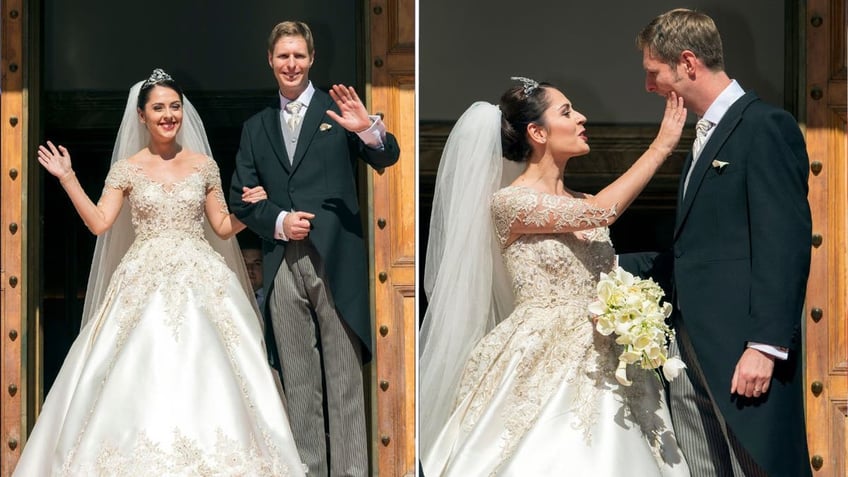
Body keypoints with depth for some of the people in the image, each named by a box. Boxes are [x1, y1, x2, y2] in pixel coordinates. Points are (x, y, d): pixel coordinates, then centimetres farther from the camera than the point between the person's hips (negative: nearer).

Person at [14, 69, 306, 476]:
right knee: (141, 378, -9)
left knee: (205, 375, -8)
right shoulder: (127, 169, 6)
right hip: (146, 284, -1)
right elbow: (99, 223, -2)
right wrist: (68, 180, -6)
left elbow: (223, 227, 12)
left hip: (200, 282, 1)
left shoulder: (204, 165, 9)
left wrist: (252, 207, -5)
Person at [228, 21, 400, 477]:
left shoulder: (338, 109, 4)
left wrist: (369, 129, -28)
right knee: (299, 383, 9)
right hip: (282, 266, 4)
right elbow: (241, 197, 12)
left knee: (345, 382, -2)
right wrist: (278, 222, -7)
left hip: (336, 262, -3)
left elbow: (387, 158, -7)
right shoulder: (256, 126, 15)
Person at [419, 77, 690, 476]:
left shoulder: (582, 205, 13)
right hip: (543, 371, -6)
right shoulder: (509, 202, -9)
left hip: (601, 366, 6)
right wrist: (661, 146, -11)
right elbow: (602, 212, -18)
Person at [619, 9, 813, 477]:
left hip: (742, 354, -9)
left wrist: (766, 346, -20)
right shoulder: (707, 137, 20)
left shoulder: (766, 126, -8)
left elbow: (785, 245, -15)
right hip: (691, 352, 9)